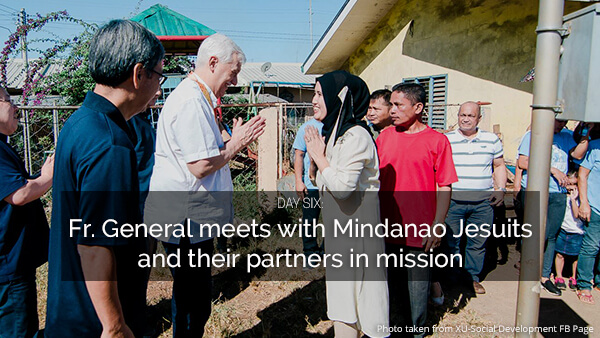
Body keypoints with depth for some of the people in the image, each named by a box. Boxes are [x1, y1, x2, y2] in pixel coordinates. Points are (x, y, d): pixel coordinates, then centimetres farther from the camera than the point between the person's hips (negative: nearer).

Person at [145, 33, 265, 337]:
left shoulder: (195, 97, 17)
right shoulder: (192, 101, -19)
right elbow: (201, 166, -24)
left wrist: (236, 142, 10)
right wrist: (236, 144, -10)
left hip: (189, 219, 11)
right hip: (186, 220, -11)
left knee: (190, 298, 23)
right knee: (194, 304, 4)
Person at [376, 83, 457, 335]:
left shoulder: (437, 141, -5)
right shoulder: (384, 137, 5)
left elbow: (444, 187, -4)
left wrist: (437, 226, -9)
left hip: (420, 232, -3)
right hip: (387, 229, 3)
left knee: (417, 285, 11)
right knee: (386, 283, 17)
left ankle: (416, 329, 35)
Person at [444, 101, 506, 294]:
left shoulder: (491, 139, 9)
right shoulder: (446, 140, 2)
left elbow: (499, 166, 17)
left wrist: (501, 189, 4)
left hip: (483, 201, 2)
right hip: (453, 200, -1)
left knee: (478, 242, 8)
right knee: (450, 241, 3)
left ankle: (473, 277, 25)